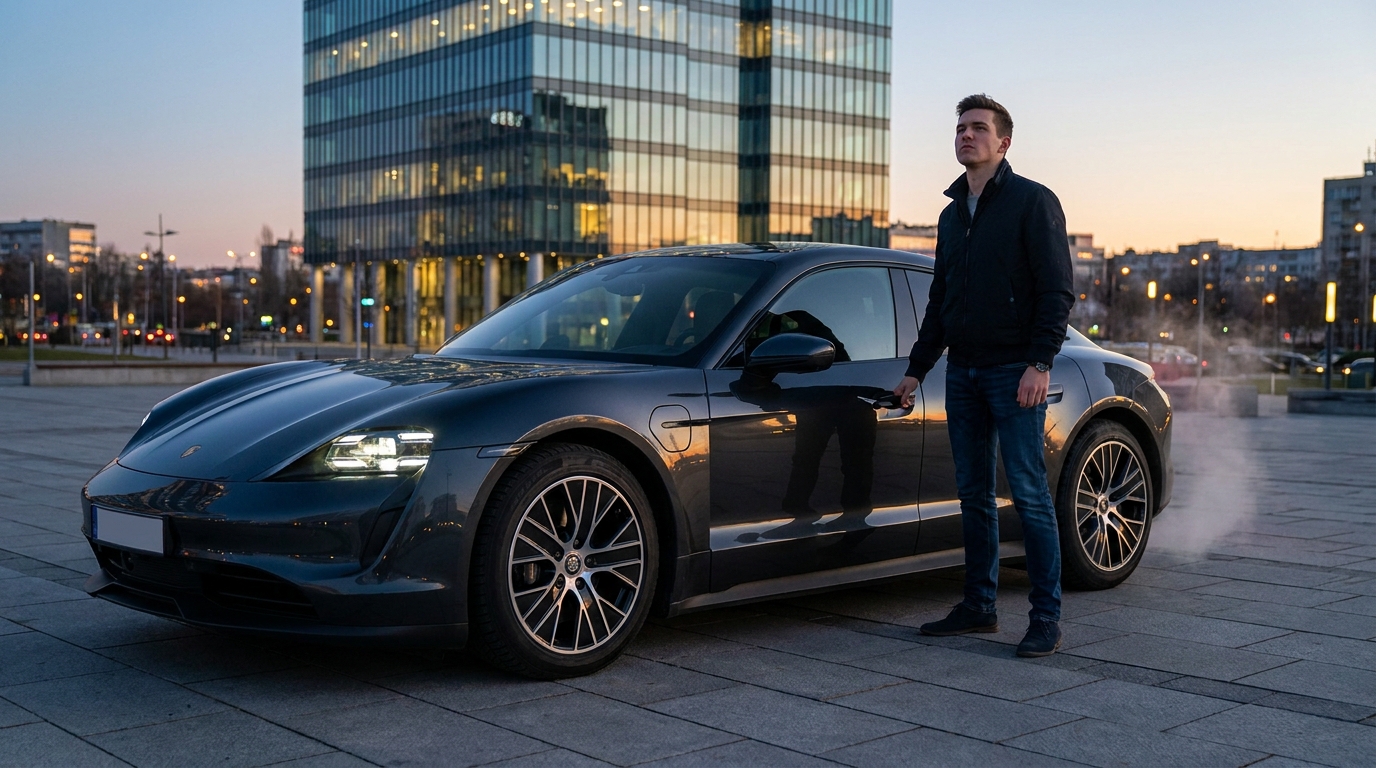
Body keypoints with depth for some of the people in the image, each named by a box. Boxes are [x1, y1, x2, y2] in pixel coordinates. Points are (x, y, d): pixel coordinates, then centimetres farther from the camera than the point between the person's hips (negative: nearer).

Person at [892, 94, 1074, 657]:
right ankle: (979, 605, 17)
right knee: (973, 494, 9)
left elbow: (1056, 291, -10)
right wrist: (917, 368, 21)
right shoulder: (952, 214, 18)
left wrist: (1040, 363, -20)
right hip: (962, 372, 7)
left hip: (1014, 371, -7)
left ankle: (1047, 617, -2)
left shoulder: (1033, 202, -4)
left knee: (1029, 493, -7)